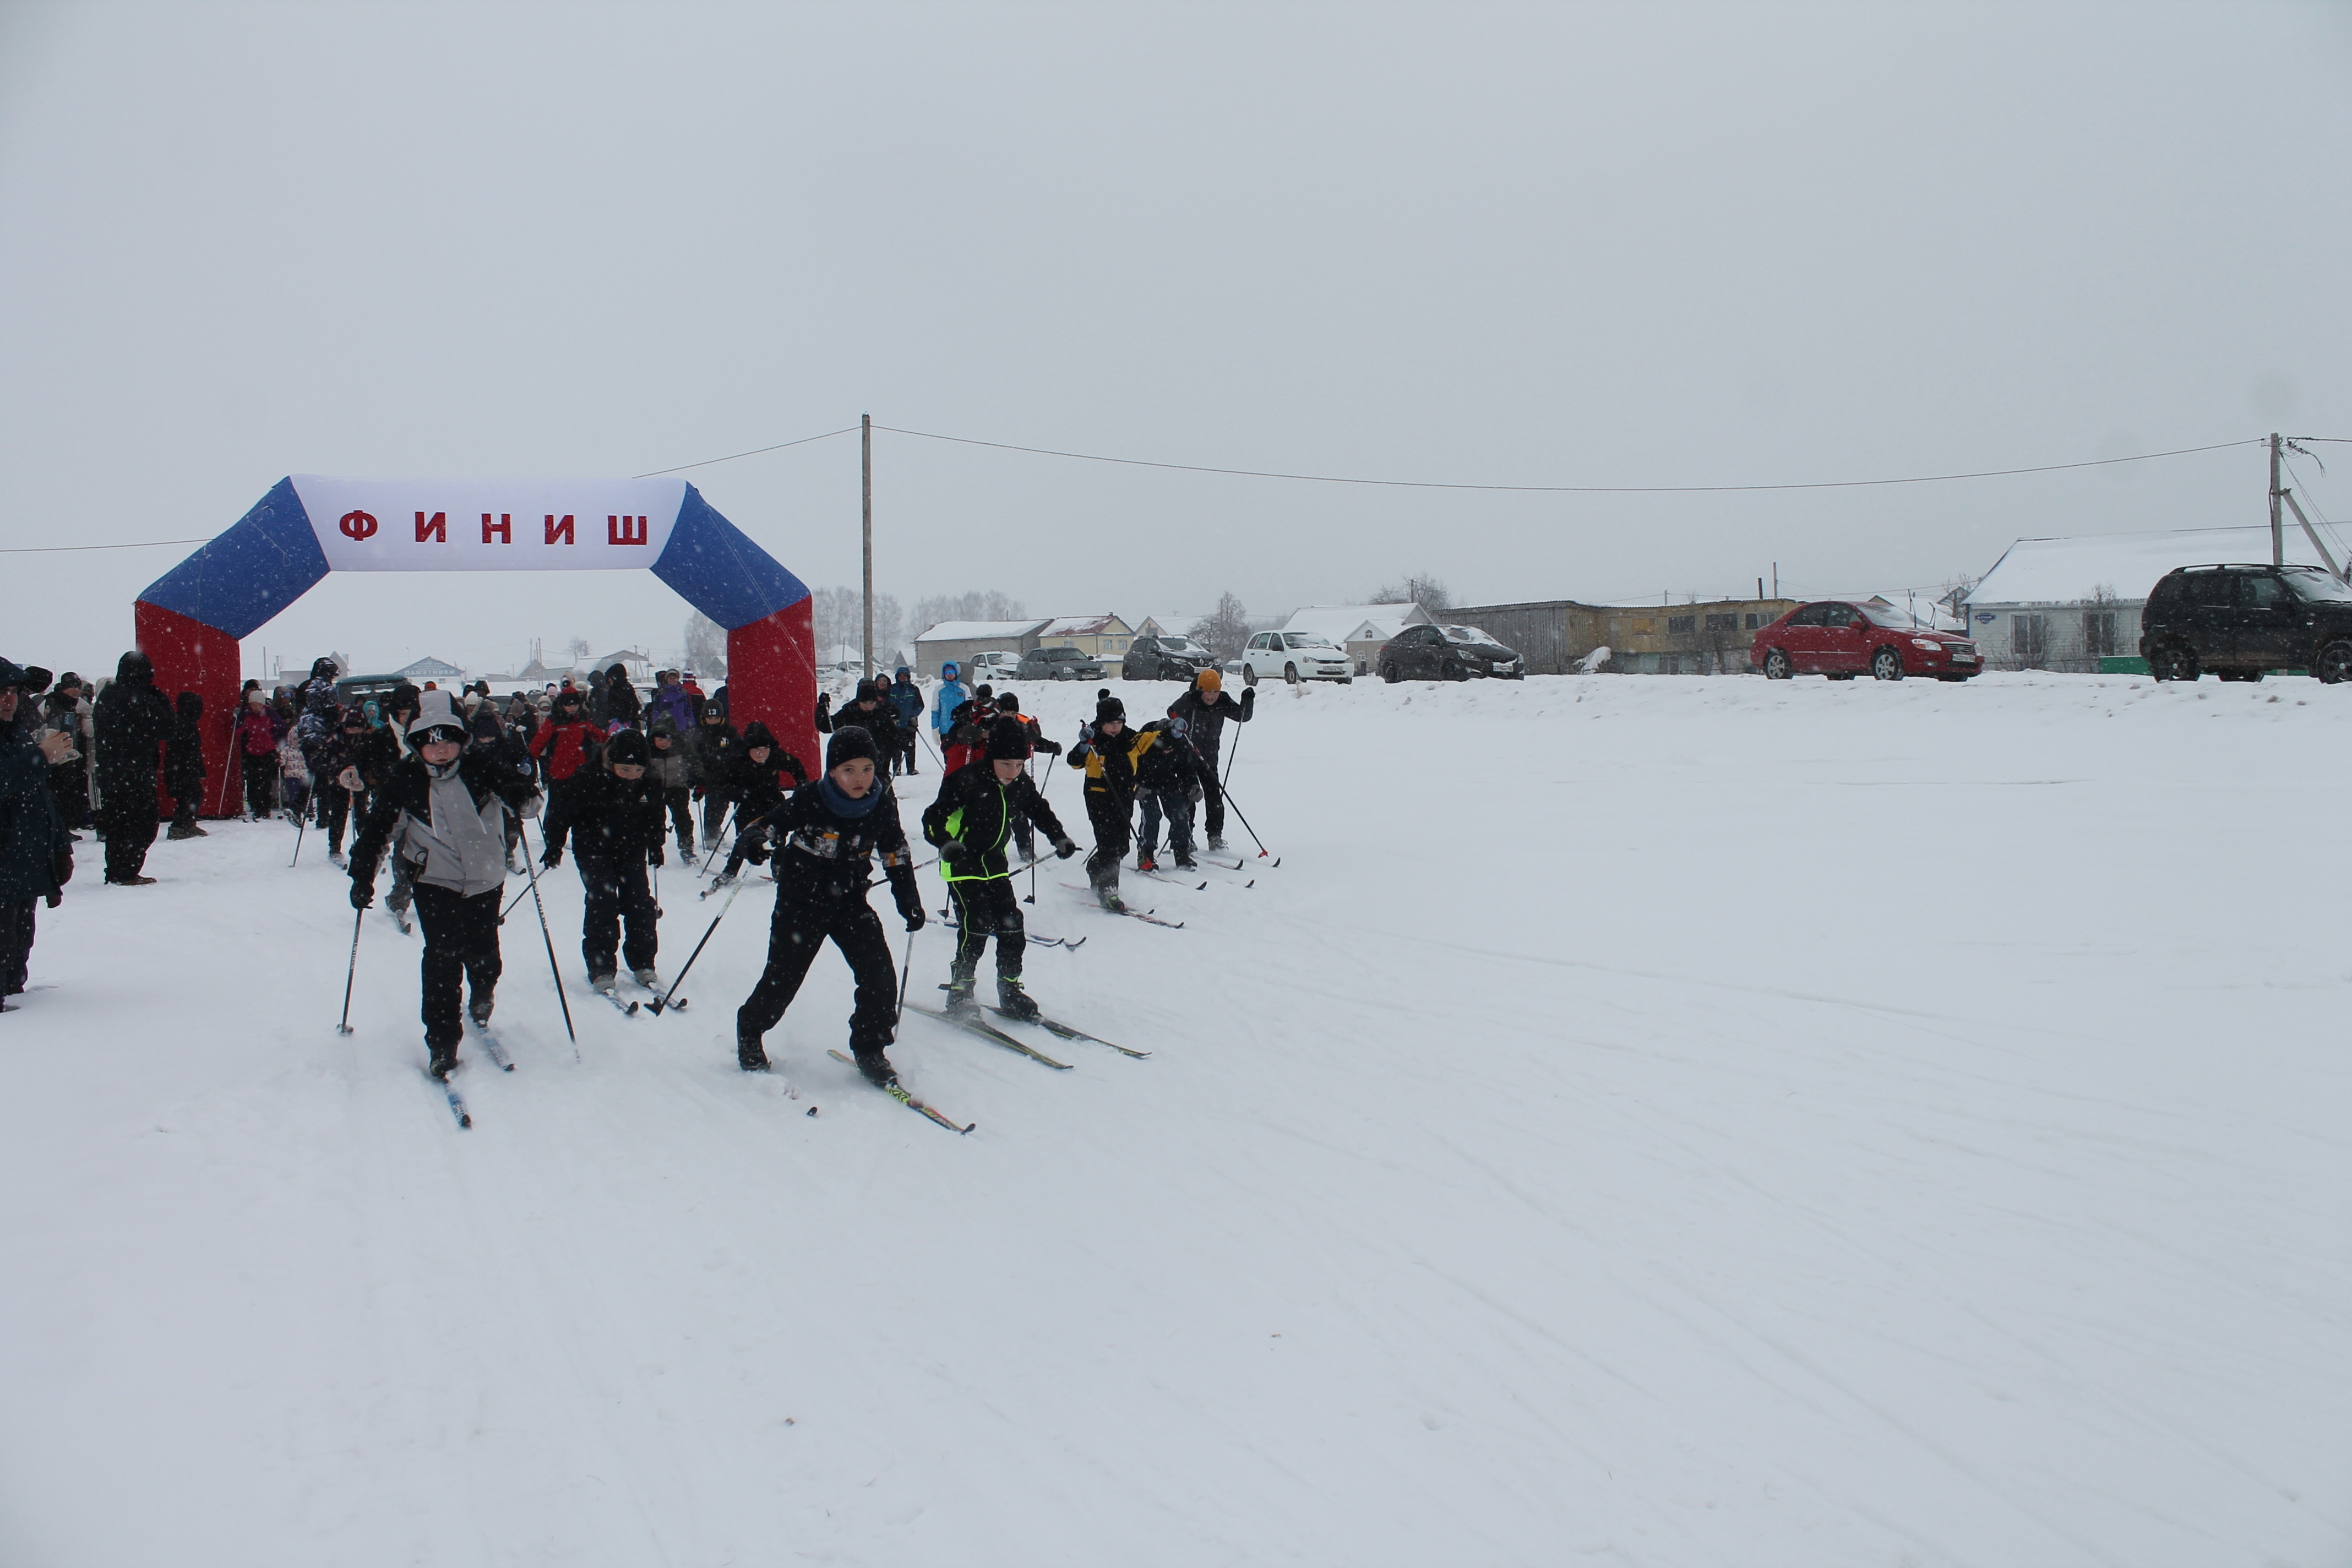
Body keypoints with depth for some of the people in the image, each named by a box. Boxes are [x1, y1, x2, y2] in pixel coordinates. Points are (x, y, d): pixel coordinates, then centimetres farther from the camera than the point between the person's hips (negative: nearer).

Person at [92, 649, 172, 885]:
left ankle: (115, 871, 20)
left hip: (108, 771, 7)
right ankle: (126, 873, -3)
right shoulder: (143, 700, -16)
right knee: (140, 824, 0)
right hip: (137, 772, -7)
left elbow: (97, 727, 15)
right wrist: (161, 699, -4)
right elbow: (166, 730, -11)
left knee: (114, 822, 15)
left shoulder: (105, 697, 7)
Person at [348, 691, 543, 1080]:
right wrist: (363, 877, -1)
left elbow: (528, 801, -5)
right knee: (442, 955, -12)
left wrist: (521, 797, -30)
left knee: (482, 954, 1)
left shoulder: (481, 768, -6)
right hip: (435, 882, 0)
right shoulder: (406, 780, -4)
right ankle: (442, 1042, -2)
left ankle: (481, 1003, 37)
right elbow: (378, 829, 4)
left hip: (485, 879, 1)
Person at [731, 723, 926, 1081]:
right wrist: (754, 840, -33)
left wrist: (909, 901, 2)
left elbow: (896, 856, 4)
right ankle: (750, 1029, 34)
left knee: (880, 977, -9)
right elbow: (770, 822, -11)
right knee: (783, 978, 4)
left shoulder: (883, 805, -7)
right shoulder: (810, 800, -18)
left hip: (851, 903, 3)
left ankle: (870, 1049, 11)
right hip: (801, 901, -3)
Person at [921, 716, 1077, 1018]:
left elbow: (1039, 811, 18)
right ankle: (959, 993, -1)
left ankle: (1010, 992, 17)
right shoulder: (968, 781, -21)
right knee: (976, 927, -15)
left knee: (1012, 928, 1)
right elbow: (933, 818, -20)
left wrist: (1059, 837, 6)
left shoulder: (1021, 785, -2)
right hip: (963, 866, -6)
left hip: (995, 864, 6)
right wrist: (945, 843, -38)